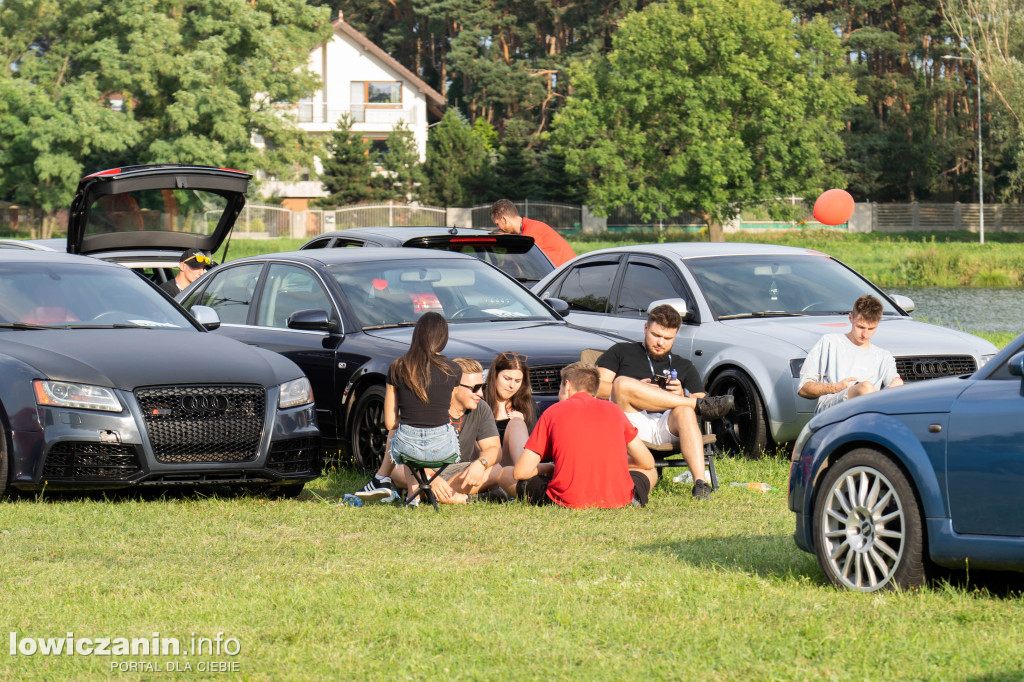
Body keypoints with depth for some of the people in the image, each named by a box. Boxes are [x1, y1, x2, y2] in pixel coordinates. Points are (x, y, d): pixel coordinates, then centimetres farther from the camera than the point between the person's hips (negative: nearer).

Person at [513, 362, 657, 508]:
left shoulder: (553, 411, 10)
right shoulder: (613, 410, 14)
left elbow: (520, 472, 9)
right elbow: (648, 463, 21)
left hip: (568, 501, -1)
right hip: (617, 500, 2)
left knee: (522, 483, 27)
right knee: (650, 473, 32)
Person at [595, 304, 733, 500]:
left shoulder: (684, 367, 29)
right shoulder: (621, 352, 23)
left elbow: (700, 401, 18)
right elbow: (596, 388, 9)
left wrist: (682, 395, -4)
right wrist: (635, 390, -6)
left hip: (666, 427, 1)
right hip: (630, 424, -1)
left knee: (684, 411, -34)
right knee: (622, 383, -31)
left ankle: (700, 484, -48)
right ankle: (700, 405, -28)